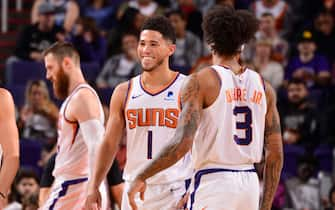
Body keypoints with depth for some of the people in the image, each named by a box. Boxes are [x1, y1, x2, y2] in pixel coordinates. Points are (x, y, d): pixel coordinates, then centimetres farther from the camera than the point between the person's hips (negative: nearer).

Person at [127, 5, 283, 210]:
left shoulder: (200, 82, -6)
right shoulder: (263, 87, 10)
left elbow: (183, 142, -16)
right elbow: (276, 153, 9)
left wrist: (141, 177, -8)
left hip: (213, 181, -6)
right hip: (250, 185, 6)